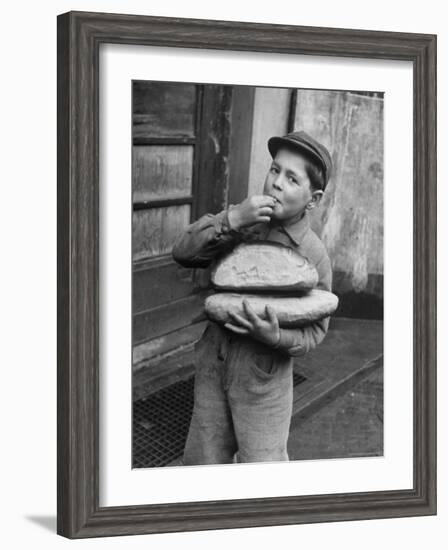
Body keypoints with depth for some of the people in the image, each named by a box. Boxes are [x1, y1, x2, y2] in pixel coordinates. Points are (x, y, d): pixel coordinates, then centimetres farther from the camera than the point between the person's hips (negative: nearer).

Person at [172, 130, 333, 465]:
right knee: (202, 462, 17)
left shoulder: (313, 255, -15)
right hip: (213, 363, 4)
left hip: (263, 378, -4)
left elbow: (314, 331, -9)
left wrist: (275, 337, -29)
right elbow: (184, 252, -15)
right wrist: (232, 220, -28)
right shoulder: (243, 219, -5)